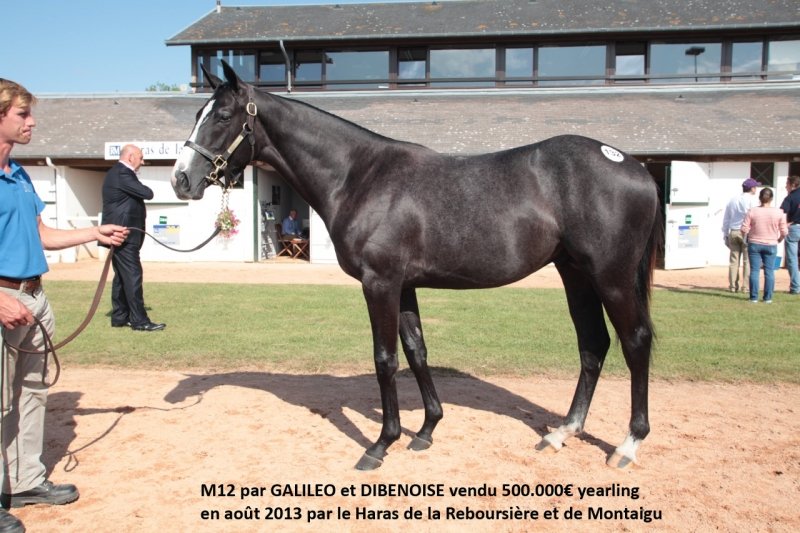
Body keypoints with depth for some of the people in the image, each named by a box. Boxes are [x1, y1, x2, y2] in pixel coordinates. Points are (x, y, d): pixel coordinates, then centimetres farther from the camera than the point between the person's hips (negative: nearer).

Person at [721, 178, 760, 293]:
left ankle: (732, 286, 6)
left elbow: (726, 219, 17)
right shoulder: (753, 199, -4)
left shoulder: (732, 200, 14)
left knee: (734, 260, 6)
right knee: (748, 260, -2)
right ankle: (746, 287, -3)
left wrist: (725, 235, 21)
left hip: (733, 232, 5)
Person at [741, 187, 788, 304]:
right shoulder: (779, 212, -5)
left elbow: (744, 229, -10)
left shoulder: (752, 211, -9)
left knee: (754, 271, 4)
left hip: (754, 244, -1)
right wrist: (779, 240, 17)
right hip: (771, 245, 1)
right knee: (769, 271, 7)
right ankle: (768, 298, 9)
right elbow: (784, 231, -2)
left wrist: (747, 237, 11)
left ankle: (754, 297, 4)